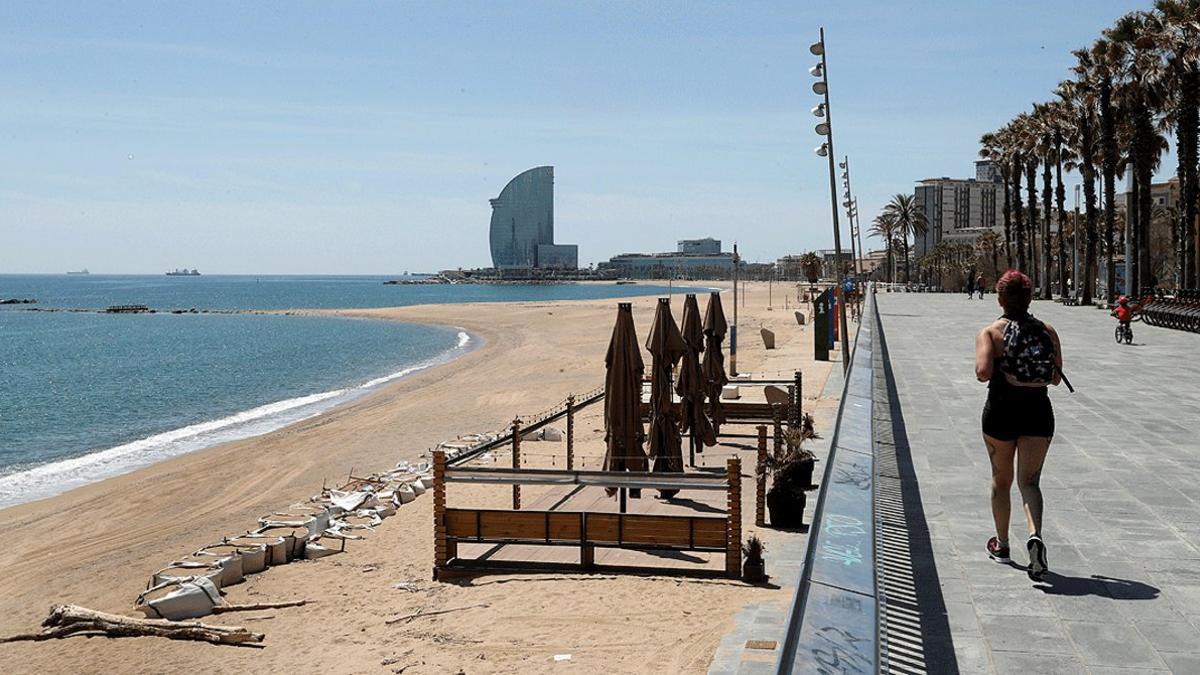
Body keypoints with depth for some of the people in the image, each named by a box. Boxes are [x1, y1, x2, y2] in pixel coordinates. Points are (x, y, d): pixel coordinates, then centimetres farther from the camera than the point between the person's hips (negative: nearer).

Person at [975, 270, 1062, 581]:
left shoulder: (990, 333, -7)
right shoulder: (1047, 332, 3)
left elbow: (983, 373, -20)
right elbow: (1056, 378, 4)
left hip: (1001, 412, -1)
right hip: (1038, 411, 1)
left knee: (1001, 480, 16)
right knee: (1030, 480, 2)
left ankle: (1002, 545, 28)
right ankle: (1035, 535, -25)